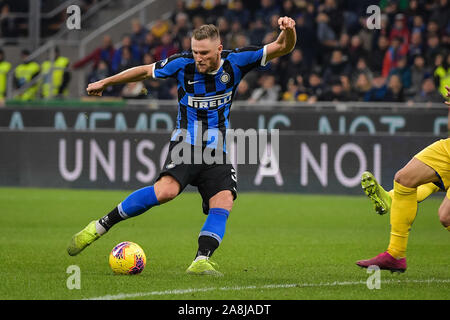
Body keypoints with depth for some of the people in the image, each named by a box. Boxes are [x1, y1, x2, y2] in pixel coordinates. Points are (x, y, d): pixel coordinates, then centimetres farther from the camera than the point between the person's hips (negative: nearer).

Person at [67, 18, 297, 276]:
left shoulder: (236, 61, -3)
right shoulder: (182, 64, -5)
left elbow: (283, 47, -3)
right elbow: (145, 71, 11)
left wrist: (288, 31, -26)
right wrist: (105, 83, 20)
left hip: (217, 152, 3)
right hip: (186, 145, -3)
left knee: (223, 202, -21)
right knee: (166, 189, -29)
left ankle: (201, 261, -26)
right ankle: (100, 226, -22)